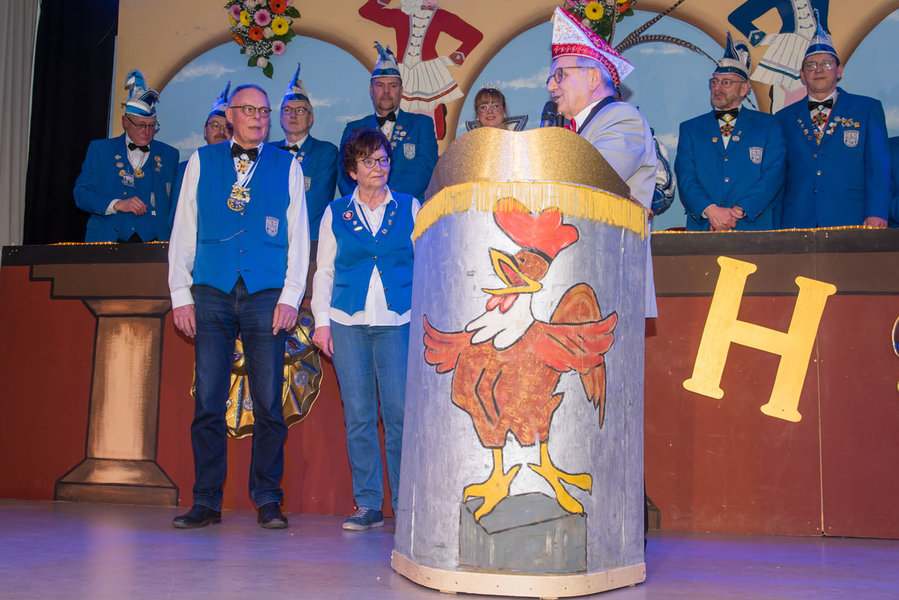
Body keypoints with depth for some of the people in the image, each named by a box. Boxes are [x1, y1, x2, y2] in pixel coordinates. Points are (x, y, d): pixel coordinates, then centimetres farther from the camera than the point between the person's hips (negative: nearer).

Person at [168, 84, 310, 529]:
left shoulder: (287, 166, 12)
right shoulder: (202, 162, 14)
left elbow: (298, 235, 9)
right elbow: (183, 230, 12)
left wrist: (291, 295, -2)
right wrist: (181, 294, 3)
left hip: (266, 295, 0)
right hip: (212, 293, 1)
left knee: (269, 402, -1)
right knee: (207, 400, -1)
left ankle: (267, 500, 10)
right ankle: (206, 501, 8)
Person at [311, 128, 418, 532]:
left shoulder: (410, 208, 11)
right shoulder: (335, 213, 13)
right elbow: (324, 270, 14)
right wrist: (322, 321, 5)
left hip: (397, 322, -1)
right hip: (348, 322, 1)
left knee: (399, 413, -8)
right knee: (358, 415, 1)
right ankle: (368, 505, 9)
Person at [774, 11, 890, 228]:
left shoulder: (868, 109, 12)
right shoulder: (784, 118, 17)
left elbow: (878, 164, 2)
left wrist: (876, 214, -11)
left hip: (850, 222, -1)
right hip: (796, 223, 1)